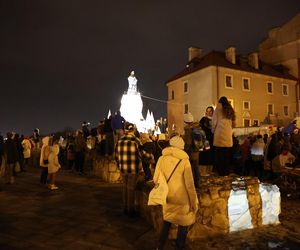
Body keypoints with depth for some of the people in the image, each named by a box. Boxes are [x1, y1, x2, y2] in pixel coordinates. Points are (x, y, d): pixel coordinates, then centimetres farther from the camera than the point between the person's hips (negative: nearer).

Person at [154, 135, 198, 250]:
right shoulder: (184, 160, -17)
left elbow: (155, 179, -2)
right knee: (183, 225, 17)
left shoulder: (162, 158, -8)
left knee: (166, 223, 24)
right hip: (182, 200, -3)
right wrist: (194, 202, -4)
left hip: (168, 198, 4)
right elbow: (189, 185, -15)